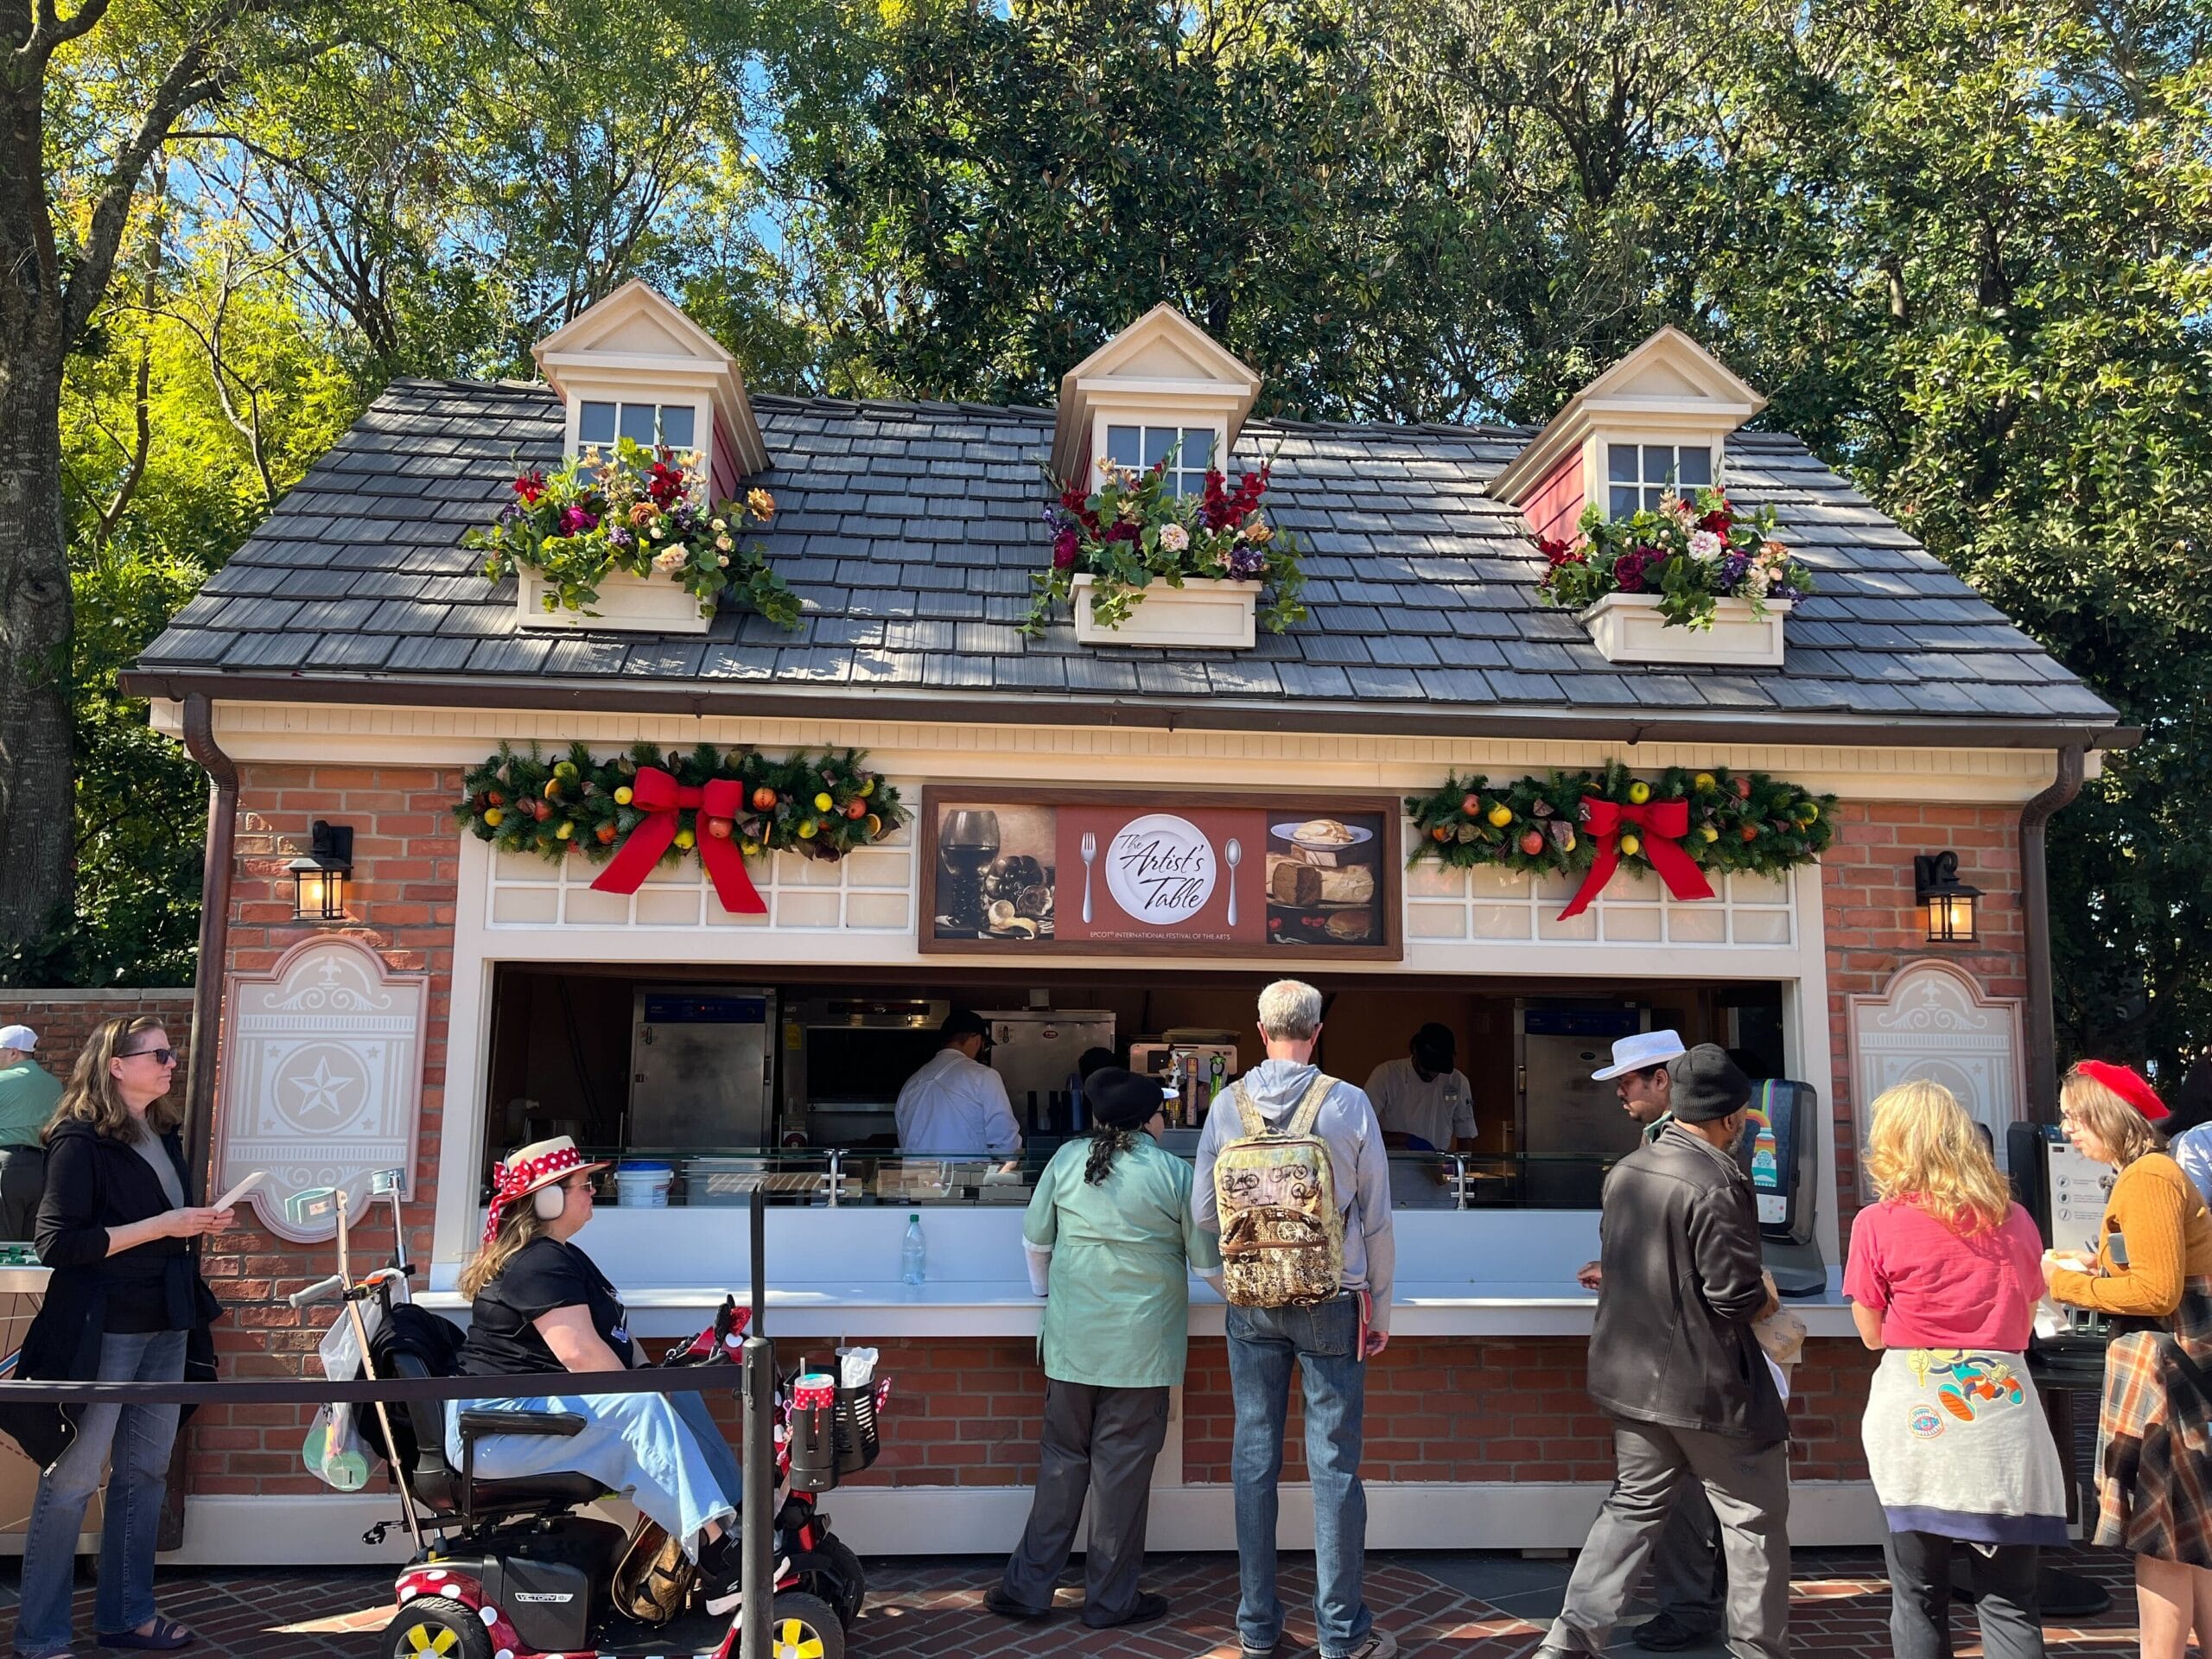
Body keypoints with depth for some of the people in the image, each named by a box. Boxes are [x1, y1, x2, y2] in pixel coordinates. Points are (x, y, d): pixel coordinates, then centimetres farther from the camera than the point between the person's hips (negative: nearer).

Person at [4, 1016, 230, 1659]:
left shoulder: (164, 1135, 11)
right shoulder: (80, 1141, -12)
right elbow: (58, 1244, -19)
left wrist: (199, 1224, 5)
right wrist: (162, 1226, -19)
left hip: (166, 1325, 8)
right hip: (103, 1330, -8)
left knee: (145, 1471, 13)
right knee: (72, 1479, 0)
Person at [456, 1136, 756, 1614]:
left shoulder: (564, 1257, 19)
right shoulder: (540, 1264, -17)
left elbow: (615, 1335, 20)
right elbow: (580, 1353, -26)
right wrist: (643, 1394, -16)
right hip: (497, 1425, -11)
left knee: (680, 1396, 4)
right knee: (643, 1410, -28)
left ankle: (739, 1522, -2)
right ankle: (718, 1563, -33)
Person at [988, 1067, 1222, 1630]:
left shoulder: (1067, 1159, 1)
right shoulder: (1174, 1173, -7)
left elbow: (1036, 1240, 10)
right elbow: (1207, 1259, 0)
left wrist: (1046, 1290, 28)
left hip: (1071, 1341, 3)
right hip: (1141, 1345, -3)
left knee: (1062, 1457, 13)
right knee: (1123, 1467, 6)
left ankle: (1028, 1586, 16)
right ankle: (1110, 1598, 15)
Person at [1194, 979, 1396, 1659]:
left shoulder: (1228, 1104, -4)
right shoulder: (1349, 1104, -8)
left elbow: (1205, 1213, 1)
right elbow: (1376, 1218, -3)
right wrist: (1379, 1308, 7)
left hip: (1251, 1304, 2)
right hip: (1331, 1302, -2)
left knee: (1254, 1457, 9)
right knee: (1334, 1464, 3)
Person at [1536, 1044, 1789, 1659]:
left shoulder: (1625, 1171, 3)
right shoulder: (1716, 1184, -22)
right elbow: (1738, 1297, -21)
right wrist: (1768, 1299, 0)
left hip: (1632, 1376, 8)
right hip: (1707, 1387, -7)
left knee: (1633, 1505, 18)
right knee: (1755, 1516, 12)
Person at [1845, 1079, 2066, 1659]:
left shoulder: (1878, 1224, -5)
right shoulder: (2015, 1220, 6)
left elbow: (1872, 1334, 1)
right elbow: (2024, 1325, 15)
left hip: (1916, 1413, -2)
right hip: (2004, 1404, 3)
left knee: (1919, 1596, 8)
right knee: (2008, 1598, 7)